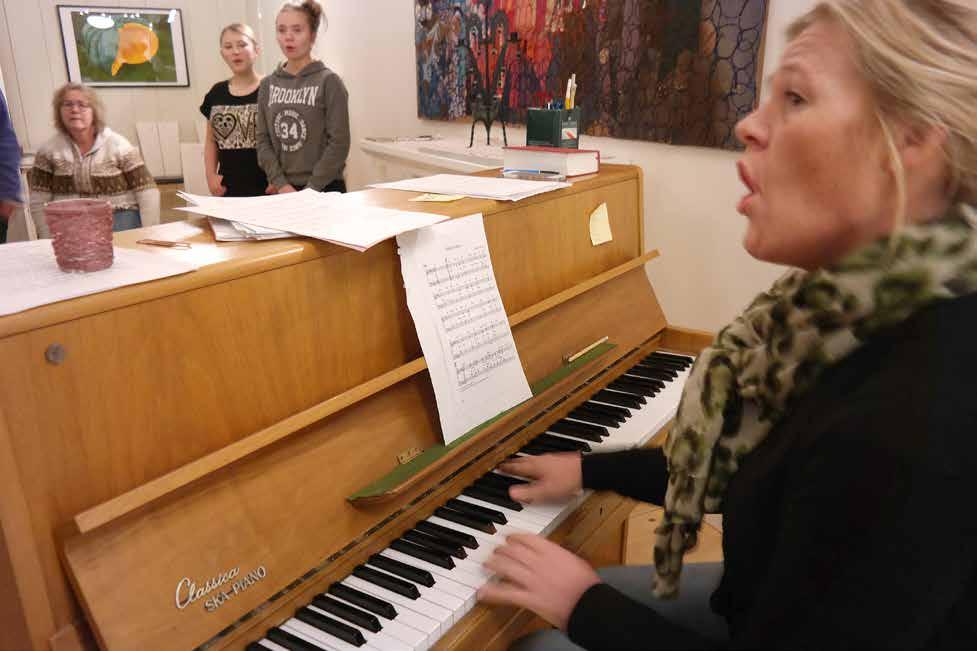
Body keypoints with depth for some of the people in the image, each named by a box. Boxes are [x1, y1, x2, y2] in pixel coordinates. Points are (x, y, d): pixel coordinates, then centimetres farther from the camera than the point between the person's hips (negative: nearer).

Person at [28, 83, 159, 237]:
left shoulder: (117, 145, -3)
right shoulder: (49, 150, 5)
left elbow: (148, 192, -7)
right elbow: (39, 201, 5)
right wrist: (49, 240, -4)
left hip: (119, 216, -2)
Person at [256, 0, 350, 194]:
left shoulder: (329, 82, -5)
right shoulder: (268, 85, 7)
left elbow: (339, 143, -10)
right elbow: (263, 140, 5)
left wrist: (311, 188, -14)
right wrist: (281, 184, -8)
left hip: (324, 189, -3)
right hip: (283, 189, 3)